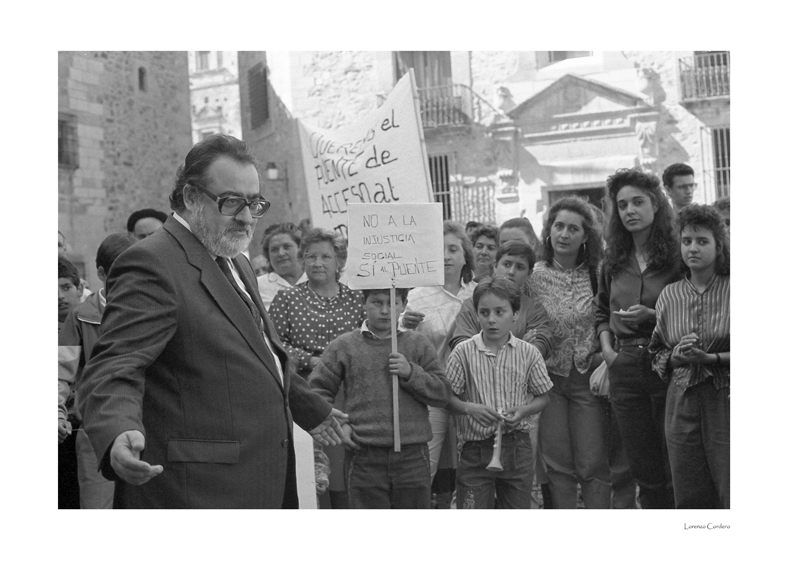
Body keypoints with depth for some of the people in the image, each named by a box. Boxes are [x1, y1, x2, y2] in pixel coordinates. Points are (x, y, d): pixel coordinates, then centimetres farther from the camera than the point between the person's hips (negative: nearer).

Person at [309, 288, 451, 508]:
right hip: (365, 458, -1)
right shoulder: (344, 346, 3)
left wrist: (411, 373, -11)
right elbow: (317, 390, 6)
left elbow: (442, 393, 2)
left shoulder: (418, 344, 6)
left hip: (412, 456, 1)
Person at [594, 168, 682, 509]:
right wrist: (607, 348, 9)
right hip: (624, 368, 5)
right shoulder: (614, 260, 11)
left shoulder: (678, 256, -4)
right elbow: (601, 310, 23)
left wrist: (652, 315, -15)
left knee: (676, 469, 1)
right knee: (645, 473, 11)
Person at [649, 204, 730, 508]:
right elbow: (657, 353, 14)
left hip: (726, 402, -3)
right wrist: (677, 356, -7)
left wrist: (711, 358, -16)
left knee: (730, 496, -2)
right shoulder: (669, 295, 9)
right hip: (682, 405, 4)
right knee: (691, 500, 8)